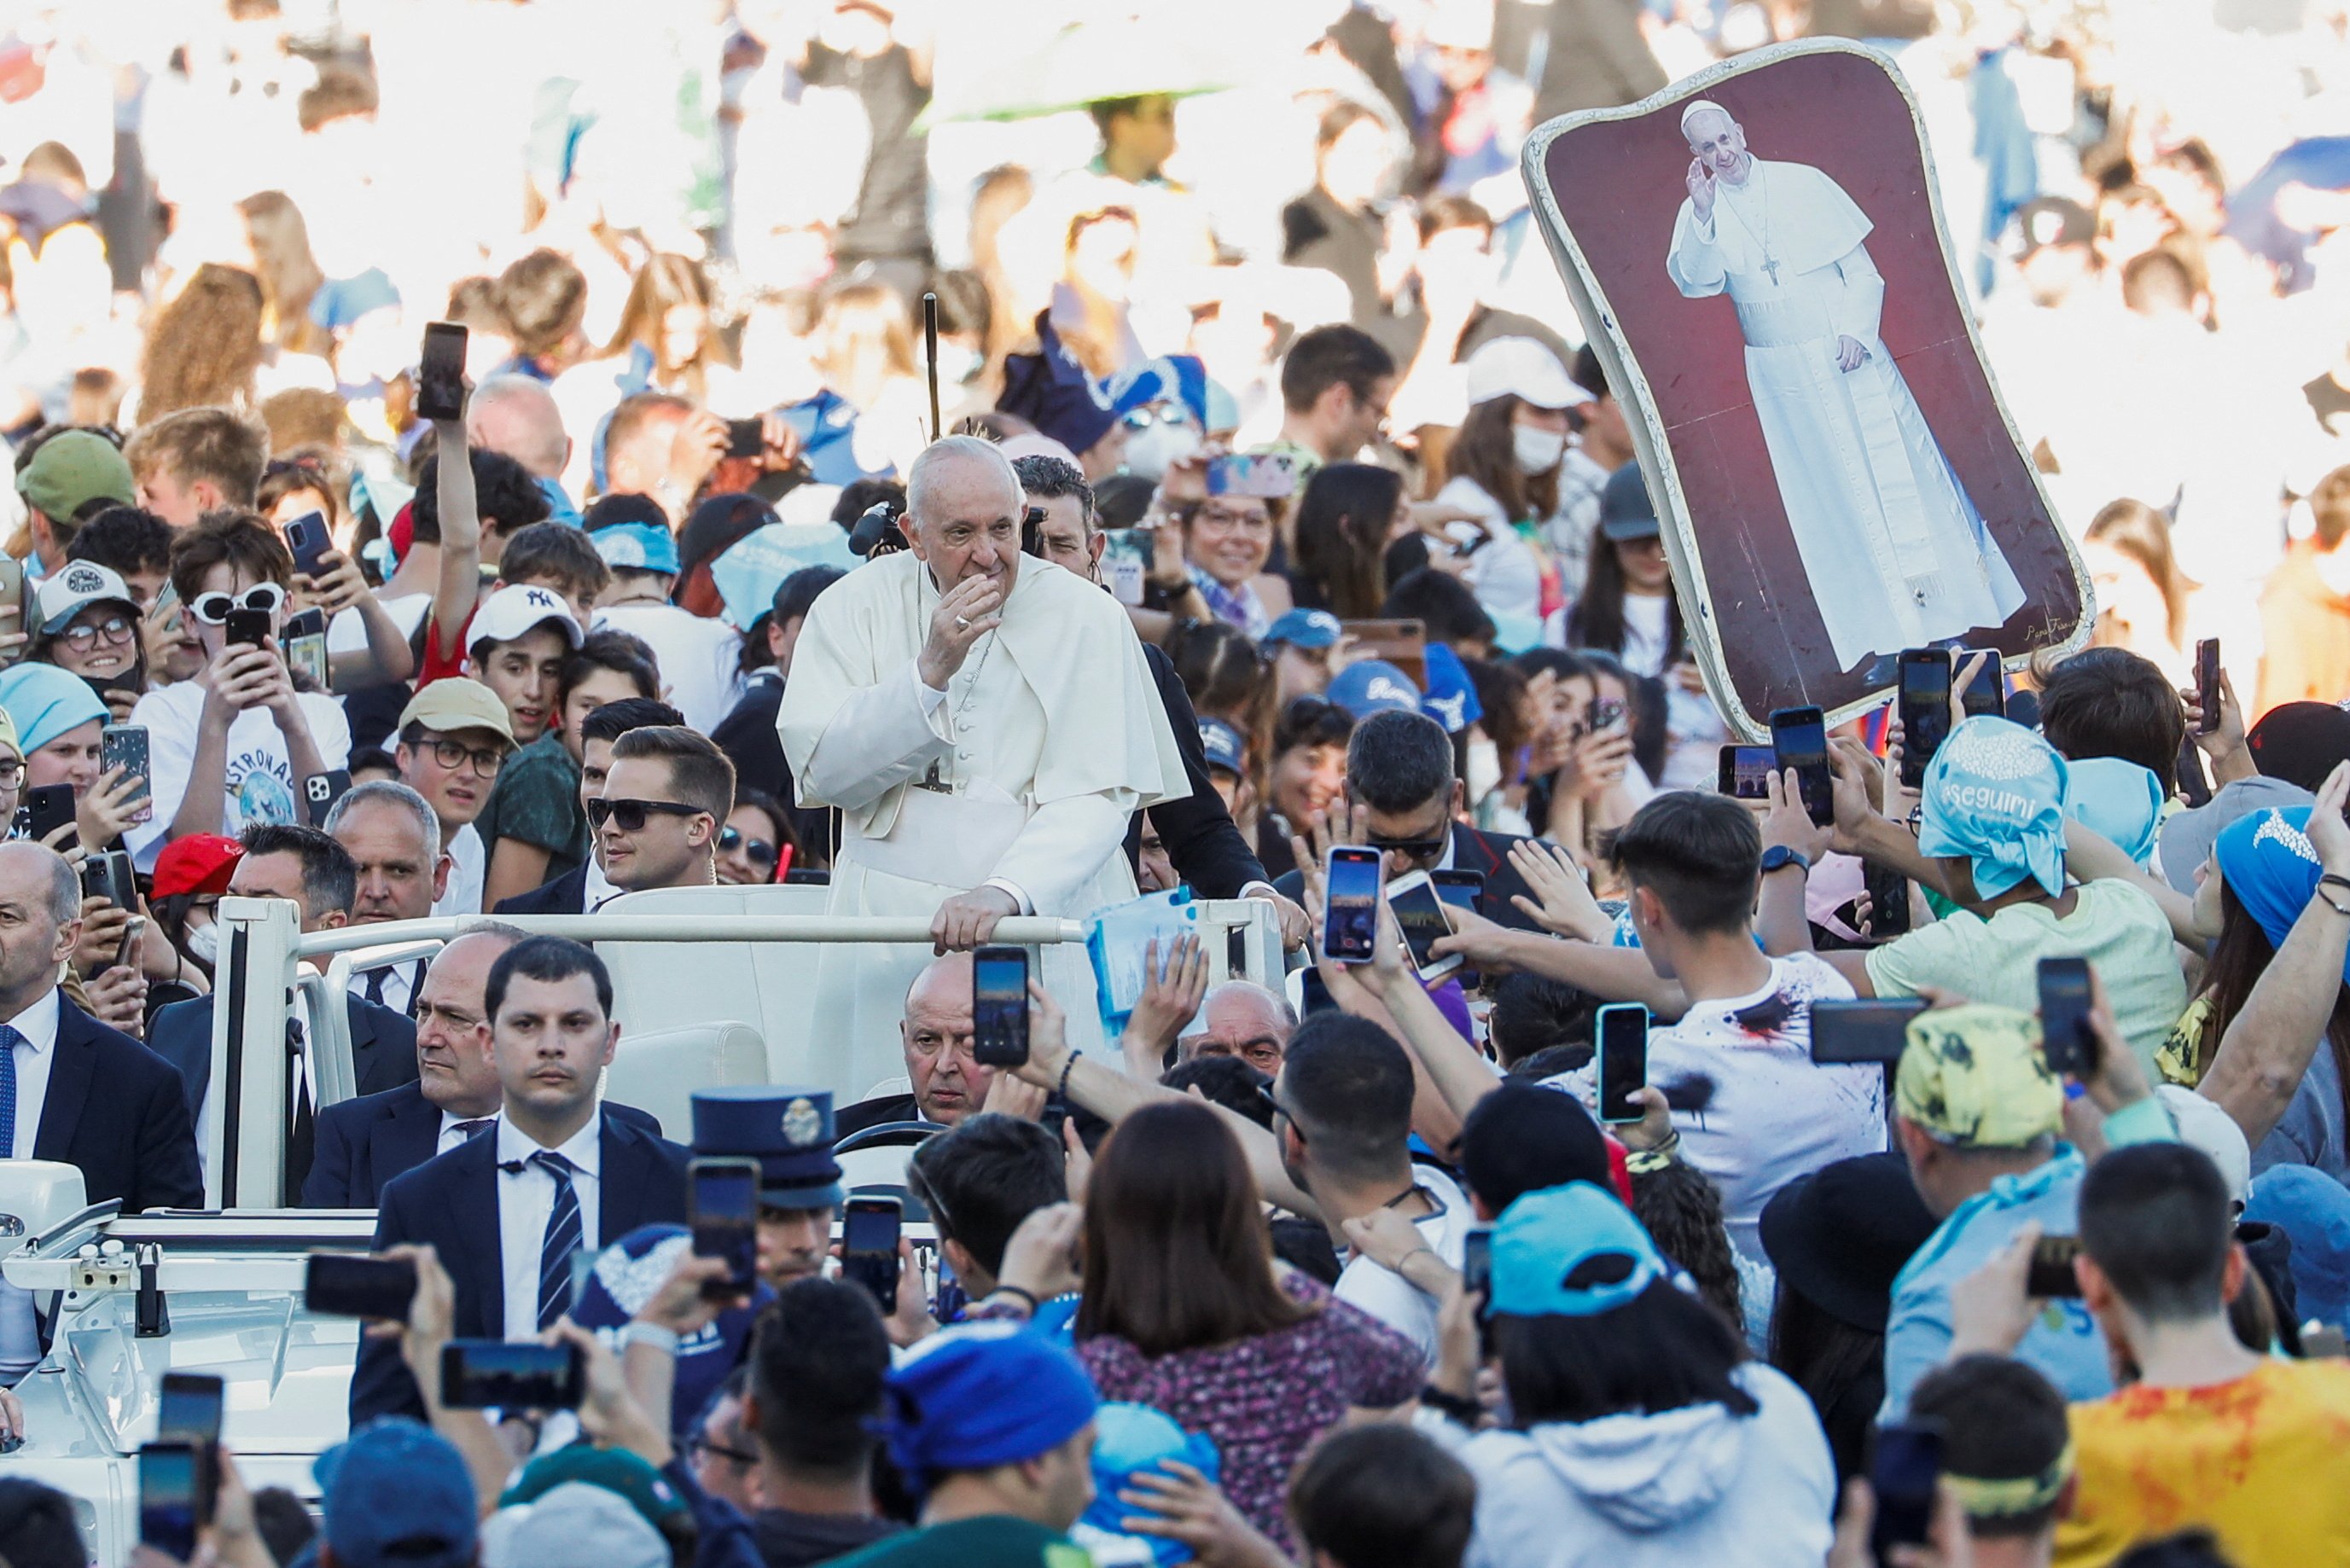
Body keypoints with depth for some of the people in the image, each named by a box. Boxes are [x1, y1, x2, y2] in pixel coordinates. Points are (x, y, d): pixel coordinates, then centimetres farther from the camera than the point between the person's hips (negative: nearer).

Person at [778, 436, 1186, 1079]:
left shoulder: (1086, 618, -1)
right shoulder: (854, 608, 3)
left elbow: (1095, 799, -9)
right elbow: (821, 774, -5)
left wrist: (1004, 893, -25)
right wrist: (930, 669, -15)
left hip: (1045, 909, -1)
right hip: (891, 935, 1)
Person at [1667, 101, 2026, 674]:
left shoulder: (1802, 184, 1)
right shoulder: (1699, 214, 2)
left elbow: (1860, 268, 2)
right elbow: (1694, 283, -15)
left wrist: (1856, 330, -12)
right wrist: (1702, 214, -26)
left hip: (1849, 359, -1)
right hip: (1784, 381, 1)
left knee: (1896, 472, 1)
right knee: (1835, 500, 3)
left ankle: (1943, 608, 10)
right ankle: (1887, 633, 9)